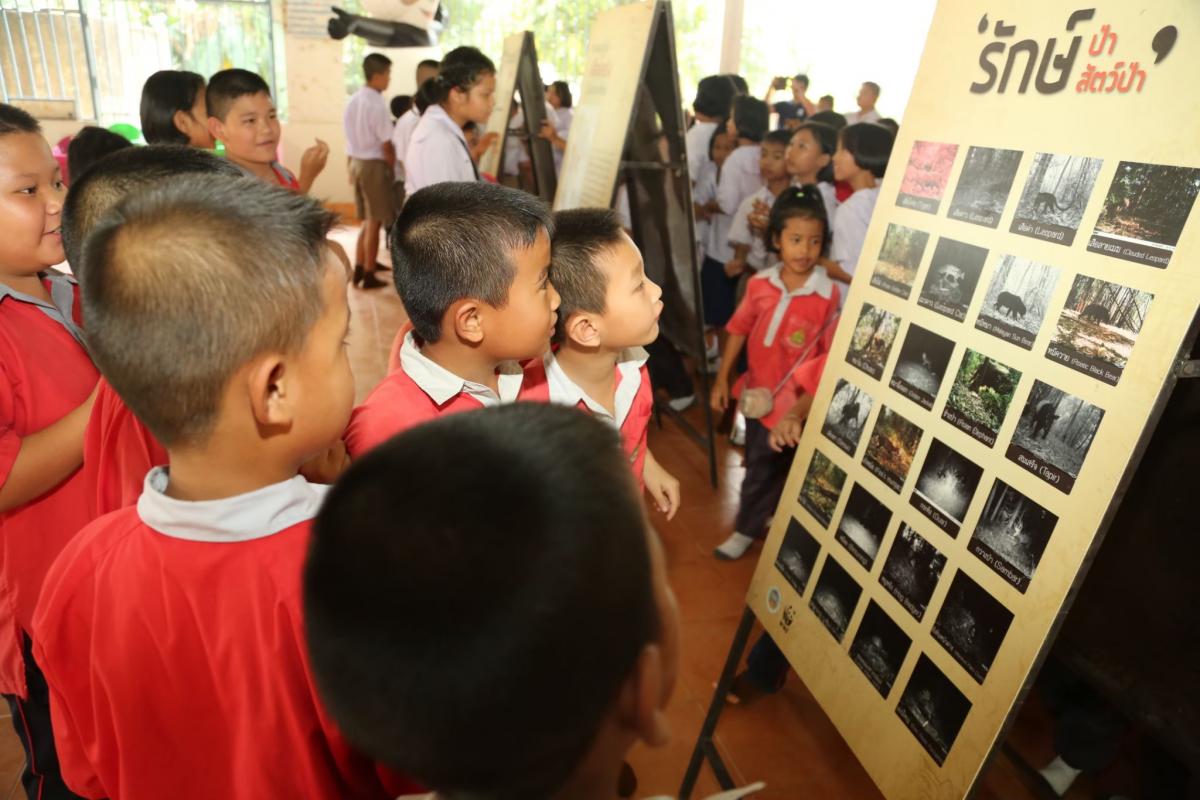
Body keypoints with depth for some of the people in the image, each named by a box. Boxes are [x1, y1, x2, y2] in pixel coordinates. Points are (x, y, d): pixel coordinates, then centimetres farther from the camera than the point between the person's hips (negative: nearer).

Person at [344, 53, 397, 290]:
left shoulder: (353, 101, 8)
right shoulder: (377, 104, -16)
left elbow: (350, 137, 12)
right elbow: (386, 145, -16)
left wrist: (352, 166, 18)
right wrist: (393, 168, -3)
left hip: (356, 162, 8)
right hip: (374, 165, -8)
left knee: (367, 221, 18)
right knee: (374, 222, 2)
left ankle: (359, 270, 23)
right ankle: (369, 276, 8)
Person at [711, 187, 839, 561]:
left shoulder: (828, 296, -19)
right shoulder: (760, 284, -6)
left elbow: (831, 355, -15)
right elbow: (739, 330, 4)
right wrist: (722, 379, 6)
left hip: (793, 401, -4)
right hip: (756, 390, 4)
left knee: (762, 470, 11)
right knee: (762, 465, 22)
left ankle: (747, 530, 34)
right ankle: (765, 516, 46)